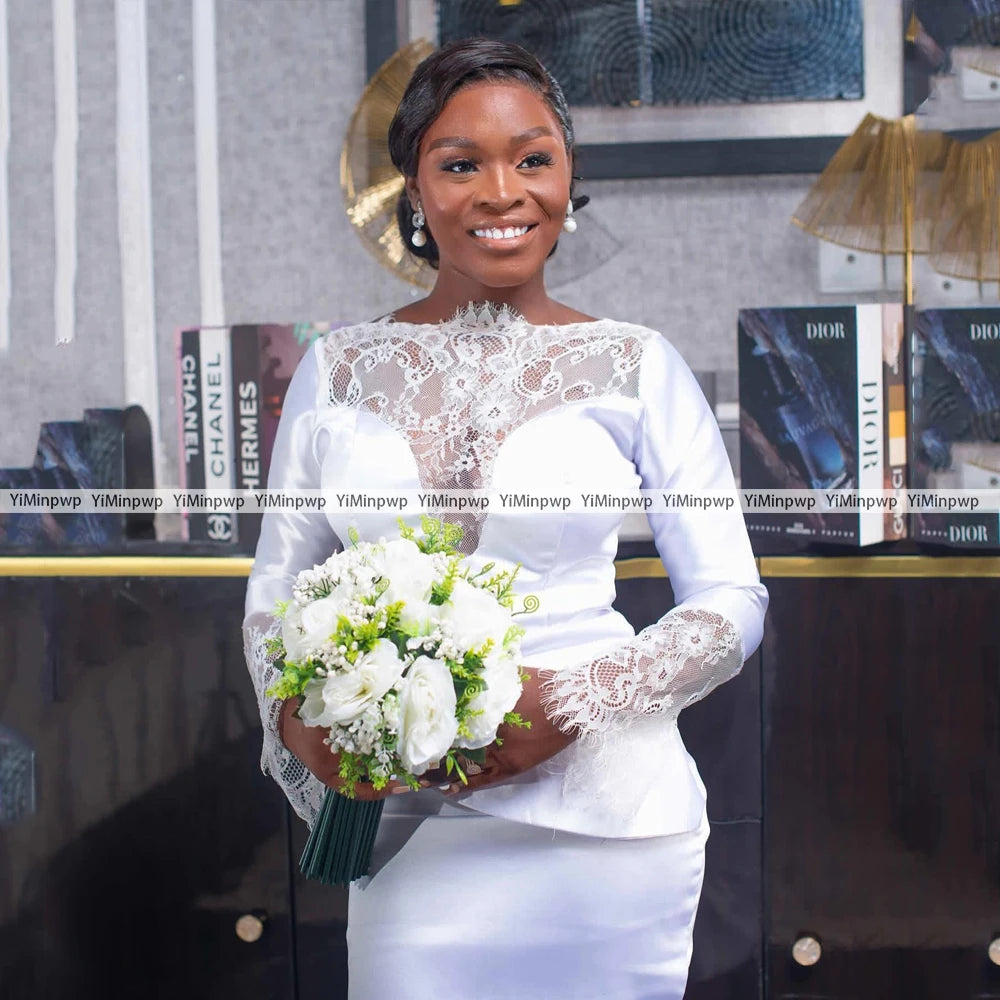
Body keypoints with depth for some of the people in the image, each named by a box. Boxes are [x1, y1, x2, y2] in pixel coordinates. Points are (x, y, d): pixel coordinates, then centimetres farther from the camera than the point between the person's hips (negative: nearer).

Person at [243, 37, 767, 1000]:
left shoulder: (637, 367, -1)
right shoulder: (339, 367, 5)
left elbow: (733, 599, 0)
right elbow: (276, 587, 10)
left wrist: (574, 701, -15)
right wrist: (295, 713, -10)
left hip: (607, 817, -1)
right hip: (406, 826, 2)